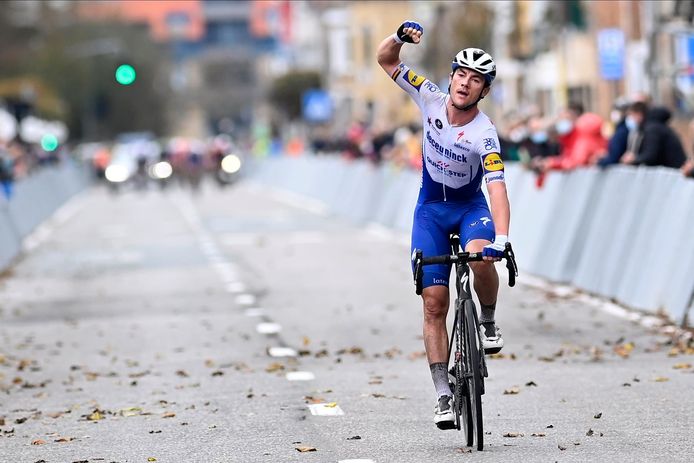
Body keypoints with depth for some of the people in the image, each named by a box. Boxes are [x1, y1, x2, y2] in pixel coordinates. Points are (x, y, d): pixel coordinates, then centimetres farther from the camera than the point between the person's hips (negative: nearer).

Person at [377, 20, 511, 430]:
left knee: (480, 257, -38)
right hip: (430, 209, 3)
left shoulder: (485, 134, -24)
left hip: (471, 207, -3)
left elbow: (497, 188, -35)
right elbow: (387, 60, -6)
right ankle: (443, 393, 0)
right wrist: (401, 36, -28)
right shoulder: (431, 99, -13)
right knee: (434, 304, -4)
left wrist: (501, 238, -48)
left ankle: (489, 321, -8)